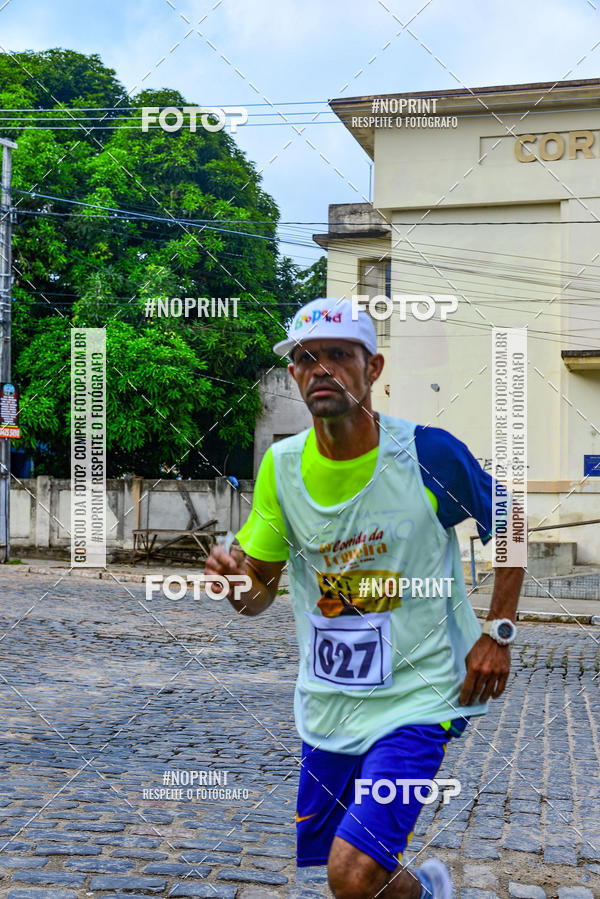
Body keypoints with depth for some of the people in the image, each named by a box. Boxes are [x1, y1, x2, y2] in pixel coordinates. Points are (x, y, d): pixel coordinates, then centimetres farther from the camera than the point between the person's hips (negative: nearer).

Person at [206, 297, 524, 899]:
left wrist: (497, 633, -4)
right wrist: (234, 580, -20)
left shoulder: (428, 453, -14)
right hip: (325, 706, 5)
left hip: (416, 698, -4)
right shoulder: (281, 465, -4)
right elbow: (257, 598, 2)